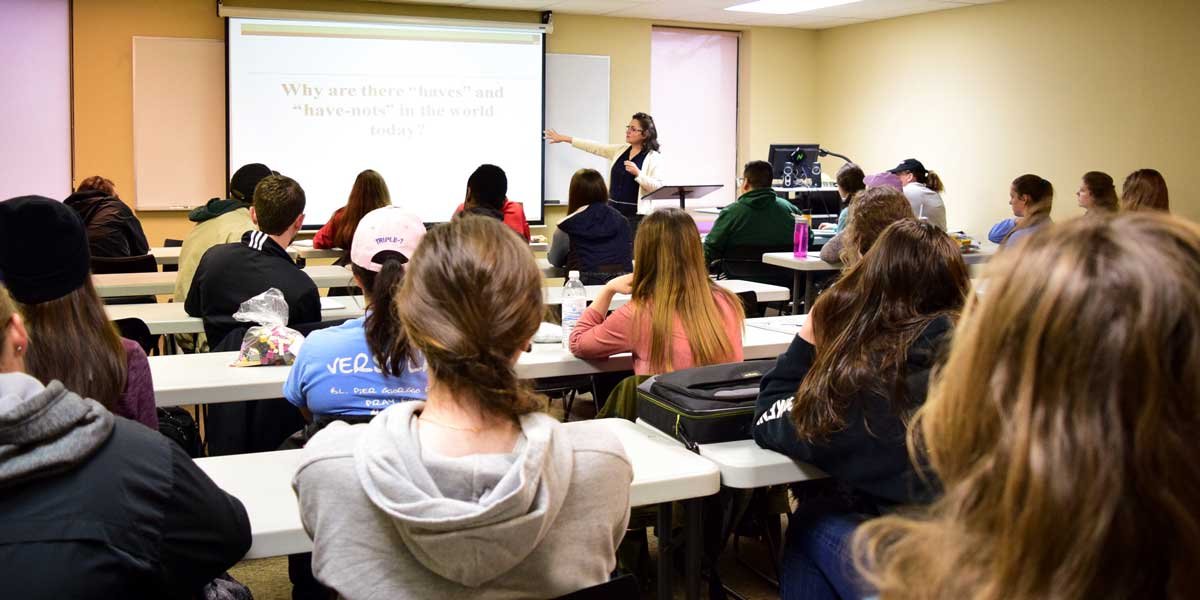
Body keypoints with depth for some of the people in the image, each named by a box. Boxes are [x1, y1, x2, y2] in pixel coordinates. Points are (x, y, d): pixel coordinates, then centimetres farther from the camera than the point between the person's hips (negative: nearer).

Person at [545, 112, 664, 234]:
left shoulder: (653, 157, -5)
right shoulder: (620, 150, 11)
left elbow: (658, 187, -12)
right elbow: (593, 147, 15)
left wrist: (637, 173, -24)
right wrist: (564, 138, 16)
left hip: (636, 215, -6)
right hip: (613, 211, 6)